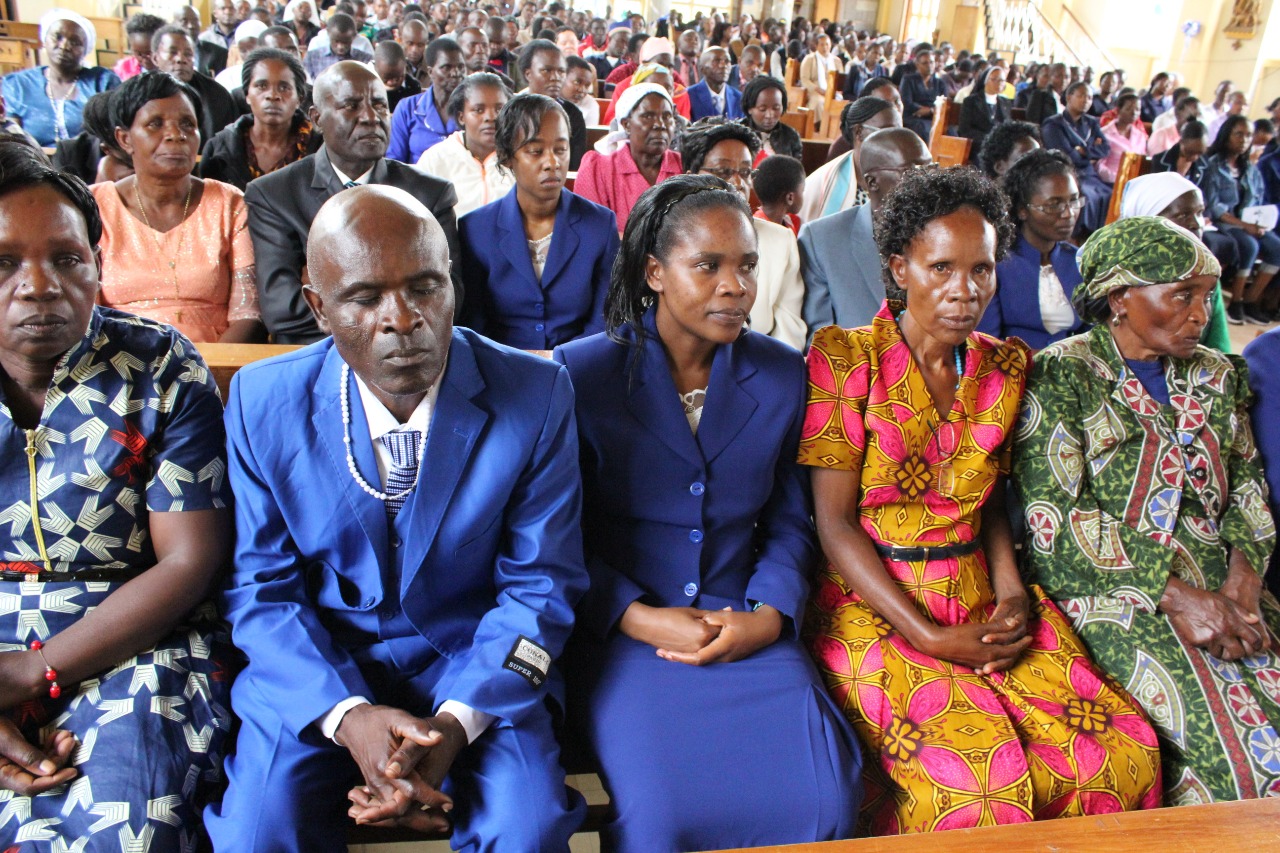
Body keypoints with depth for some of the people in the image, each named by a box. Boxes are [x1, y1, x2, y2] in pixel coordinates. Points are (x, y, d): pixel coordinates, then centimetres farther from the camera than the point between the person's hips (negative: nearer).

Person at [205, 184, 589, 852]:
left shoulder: (536, 395, -13)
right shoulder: (262, 402, -8)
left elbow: (541, 584, -7)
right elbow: (261, 589, -2)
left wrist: (453, 722, -20)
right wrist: (348, 715, -18)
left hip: (477, 660, -1)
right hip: (317, 666, 1)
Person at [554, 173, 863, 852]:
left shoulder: (783, 374, 5)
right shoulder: (582, 373, -4)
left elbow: (789, 518, 11)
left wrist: (769, 614, -7)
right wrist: (636, 617, -13)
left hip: (746, 625, 3)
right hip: (621, 630, -2)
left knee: (826, 795, -16)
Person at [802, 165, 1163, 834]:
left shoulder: (1006, 366, 7)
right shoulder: (845, 358, -9)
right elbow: (835, 521, -11)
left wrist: (1011, 592, -3)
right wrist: (930, 639, -15)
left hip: (982, 602, 5)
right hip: (876, 608, -5)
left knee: (1123, 755, -12)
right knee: (983, 777, -24)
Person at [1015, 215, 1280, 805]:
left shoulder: (1215, 375, 16)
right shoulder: (1062, 374, -5)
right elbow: (1055, 518, -13)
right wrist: (1174, 595, -17)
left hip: (1217, 589, 6)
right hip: (1109, 594, -6)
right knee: (1231, 738, -22)